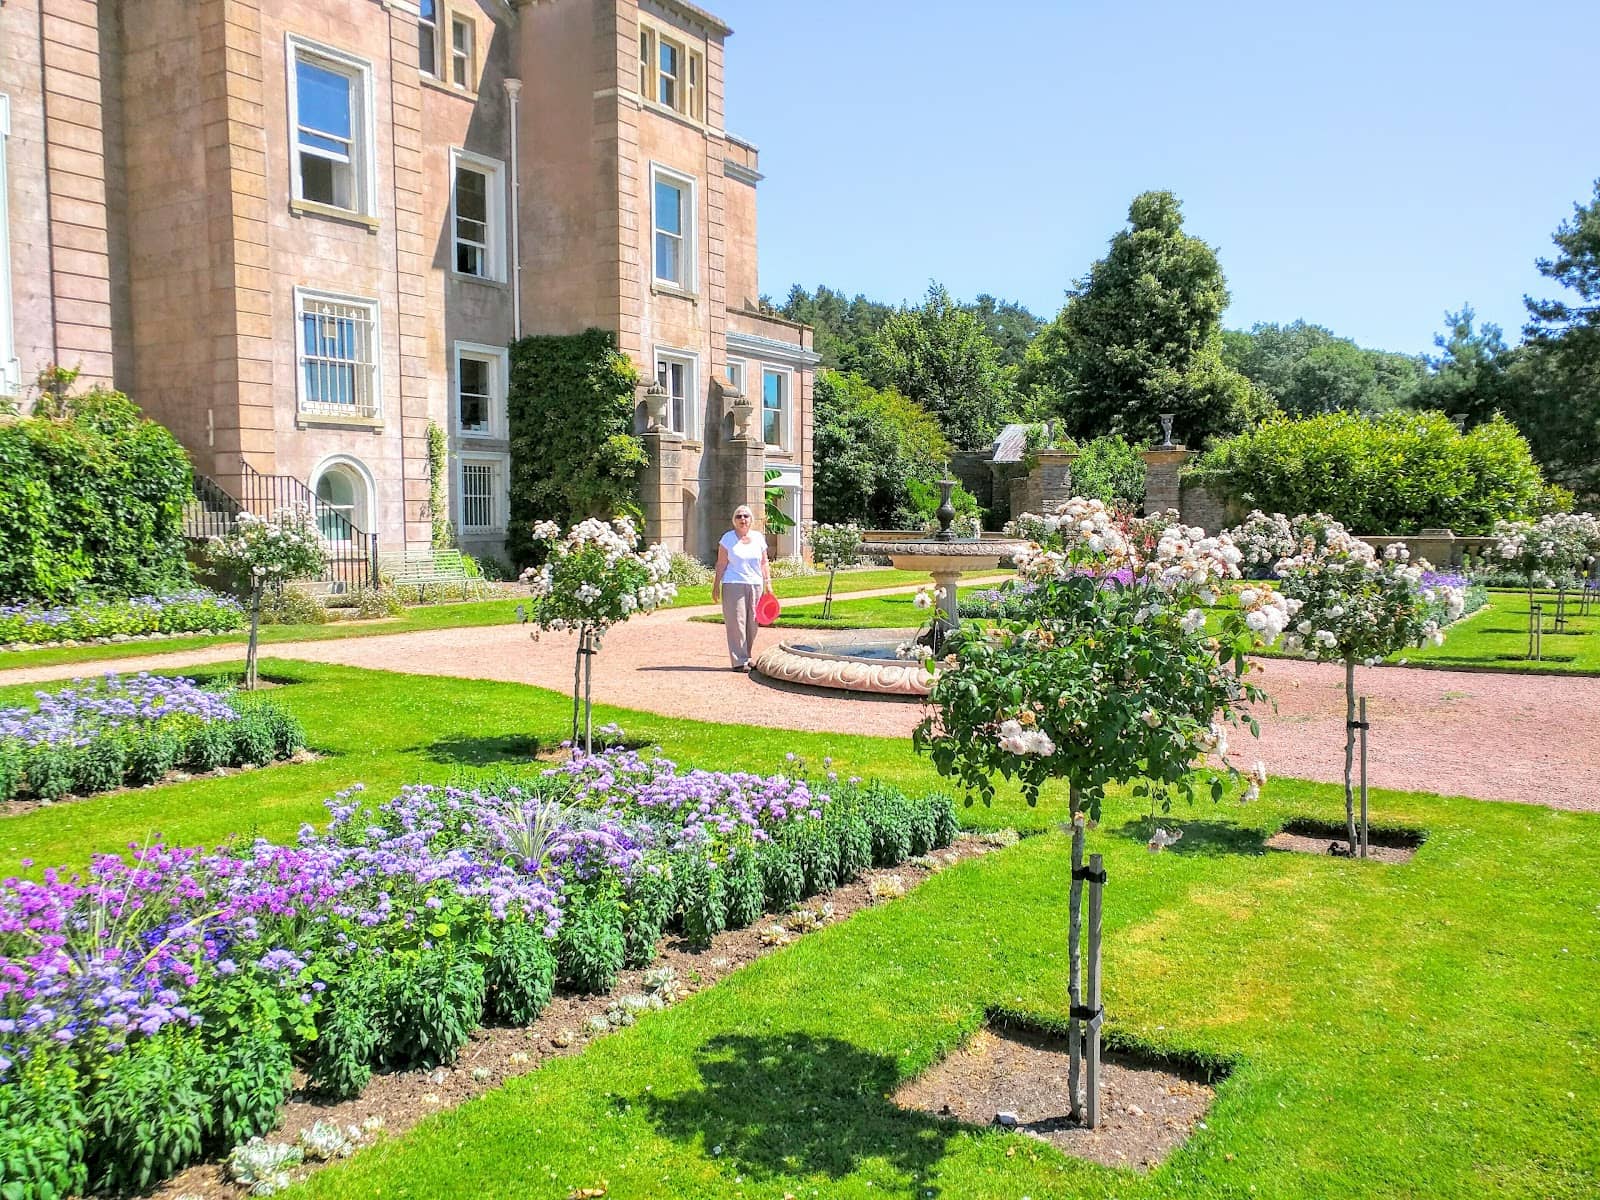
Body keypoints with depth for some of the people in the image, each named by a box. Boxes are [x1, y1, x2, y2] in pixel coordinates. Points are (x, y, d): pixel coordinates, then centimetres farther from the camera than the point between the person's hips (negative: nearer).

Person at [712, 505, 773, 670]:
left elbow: (764, 563, 13)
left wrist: (768, 583, 7)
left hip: (755, 585, 4)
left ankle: (746, 657, 16)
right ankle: (739, 661, -3)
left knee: (752, 624, 5)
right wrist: (716, 585, -5)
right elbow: (721, 565, -1)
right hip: (733, 585, -4)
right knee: (736, 623, -5)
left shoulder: (759, 537, 10)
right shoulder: (728, 538, 0)